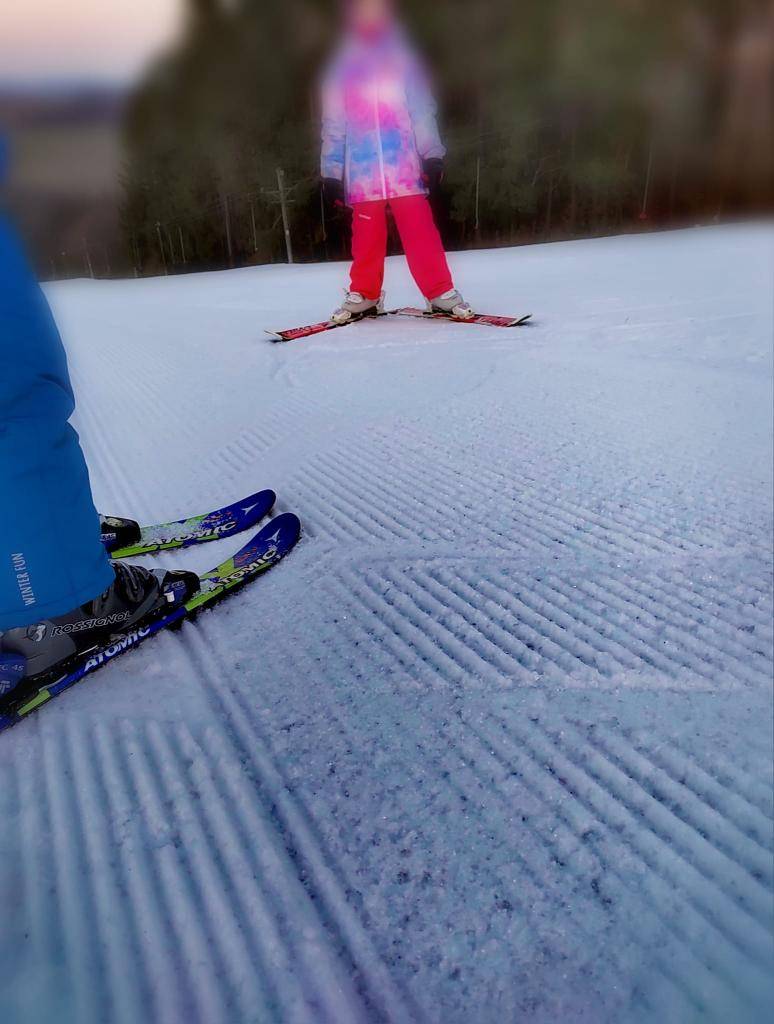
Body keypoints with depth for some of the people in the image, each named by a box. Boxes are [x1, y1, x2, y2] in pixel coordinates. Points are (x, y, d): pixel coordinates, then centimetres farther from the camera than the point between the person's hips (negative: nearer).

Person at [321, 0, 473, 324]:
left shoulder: (402, 57, 13)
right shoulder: (343, 67, 13)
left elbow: (423, 112, 9)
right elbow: (333, 125, 12)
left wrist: (432, 156, -2)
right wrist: (331, 174, 7)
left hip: (405, 167, 0)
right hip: (362, 172, 1)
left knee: (421, 233, -7)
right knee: (366, 237, 0)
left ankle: (440, 292, -1)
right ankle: (363, 295, 14)